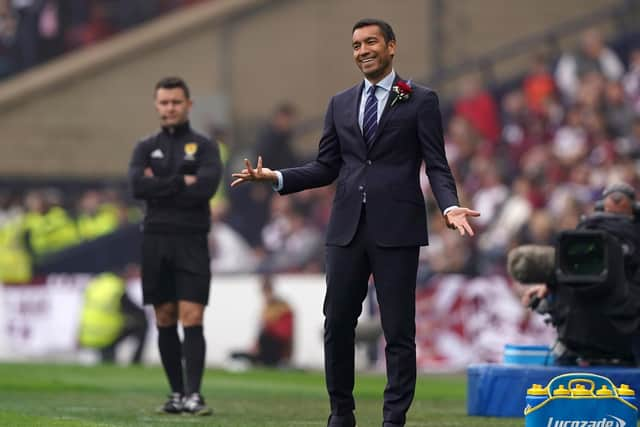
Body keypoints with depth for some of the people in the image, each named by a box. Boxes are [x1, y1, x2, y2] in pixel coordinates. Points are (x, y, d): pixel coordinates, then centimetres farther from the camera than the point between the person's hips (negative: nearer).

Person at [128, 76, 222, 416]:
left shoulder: (204, 147, 5)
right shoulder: (146, 148, 13)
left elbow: (206, 187, -13)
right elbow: (138, 185, -6)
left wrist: (160, 187, -7)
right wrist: (181, 182, -9)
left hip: (191, 240, -3)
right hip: (155, 238, 3)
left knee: (191, 318, -11)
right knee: (165, 320, 6)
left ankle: (193, 394, -15)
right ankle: (176, 393, 13)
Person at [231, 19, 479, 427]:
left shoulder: (421, 101, 2)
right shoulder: (341, 104, 15)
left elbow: (437, 166, -2)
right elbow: (327, 168, 14)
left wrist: (450, 206, -20)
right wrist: (275, 177, 1)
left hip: (396, 228, -4)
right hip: (347, 228, 4)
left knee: (399, 331, -1)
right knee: (338, 324, 5)